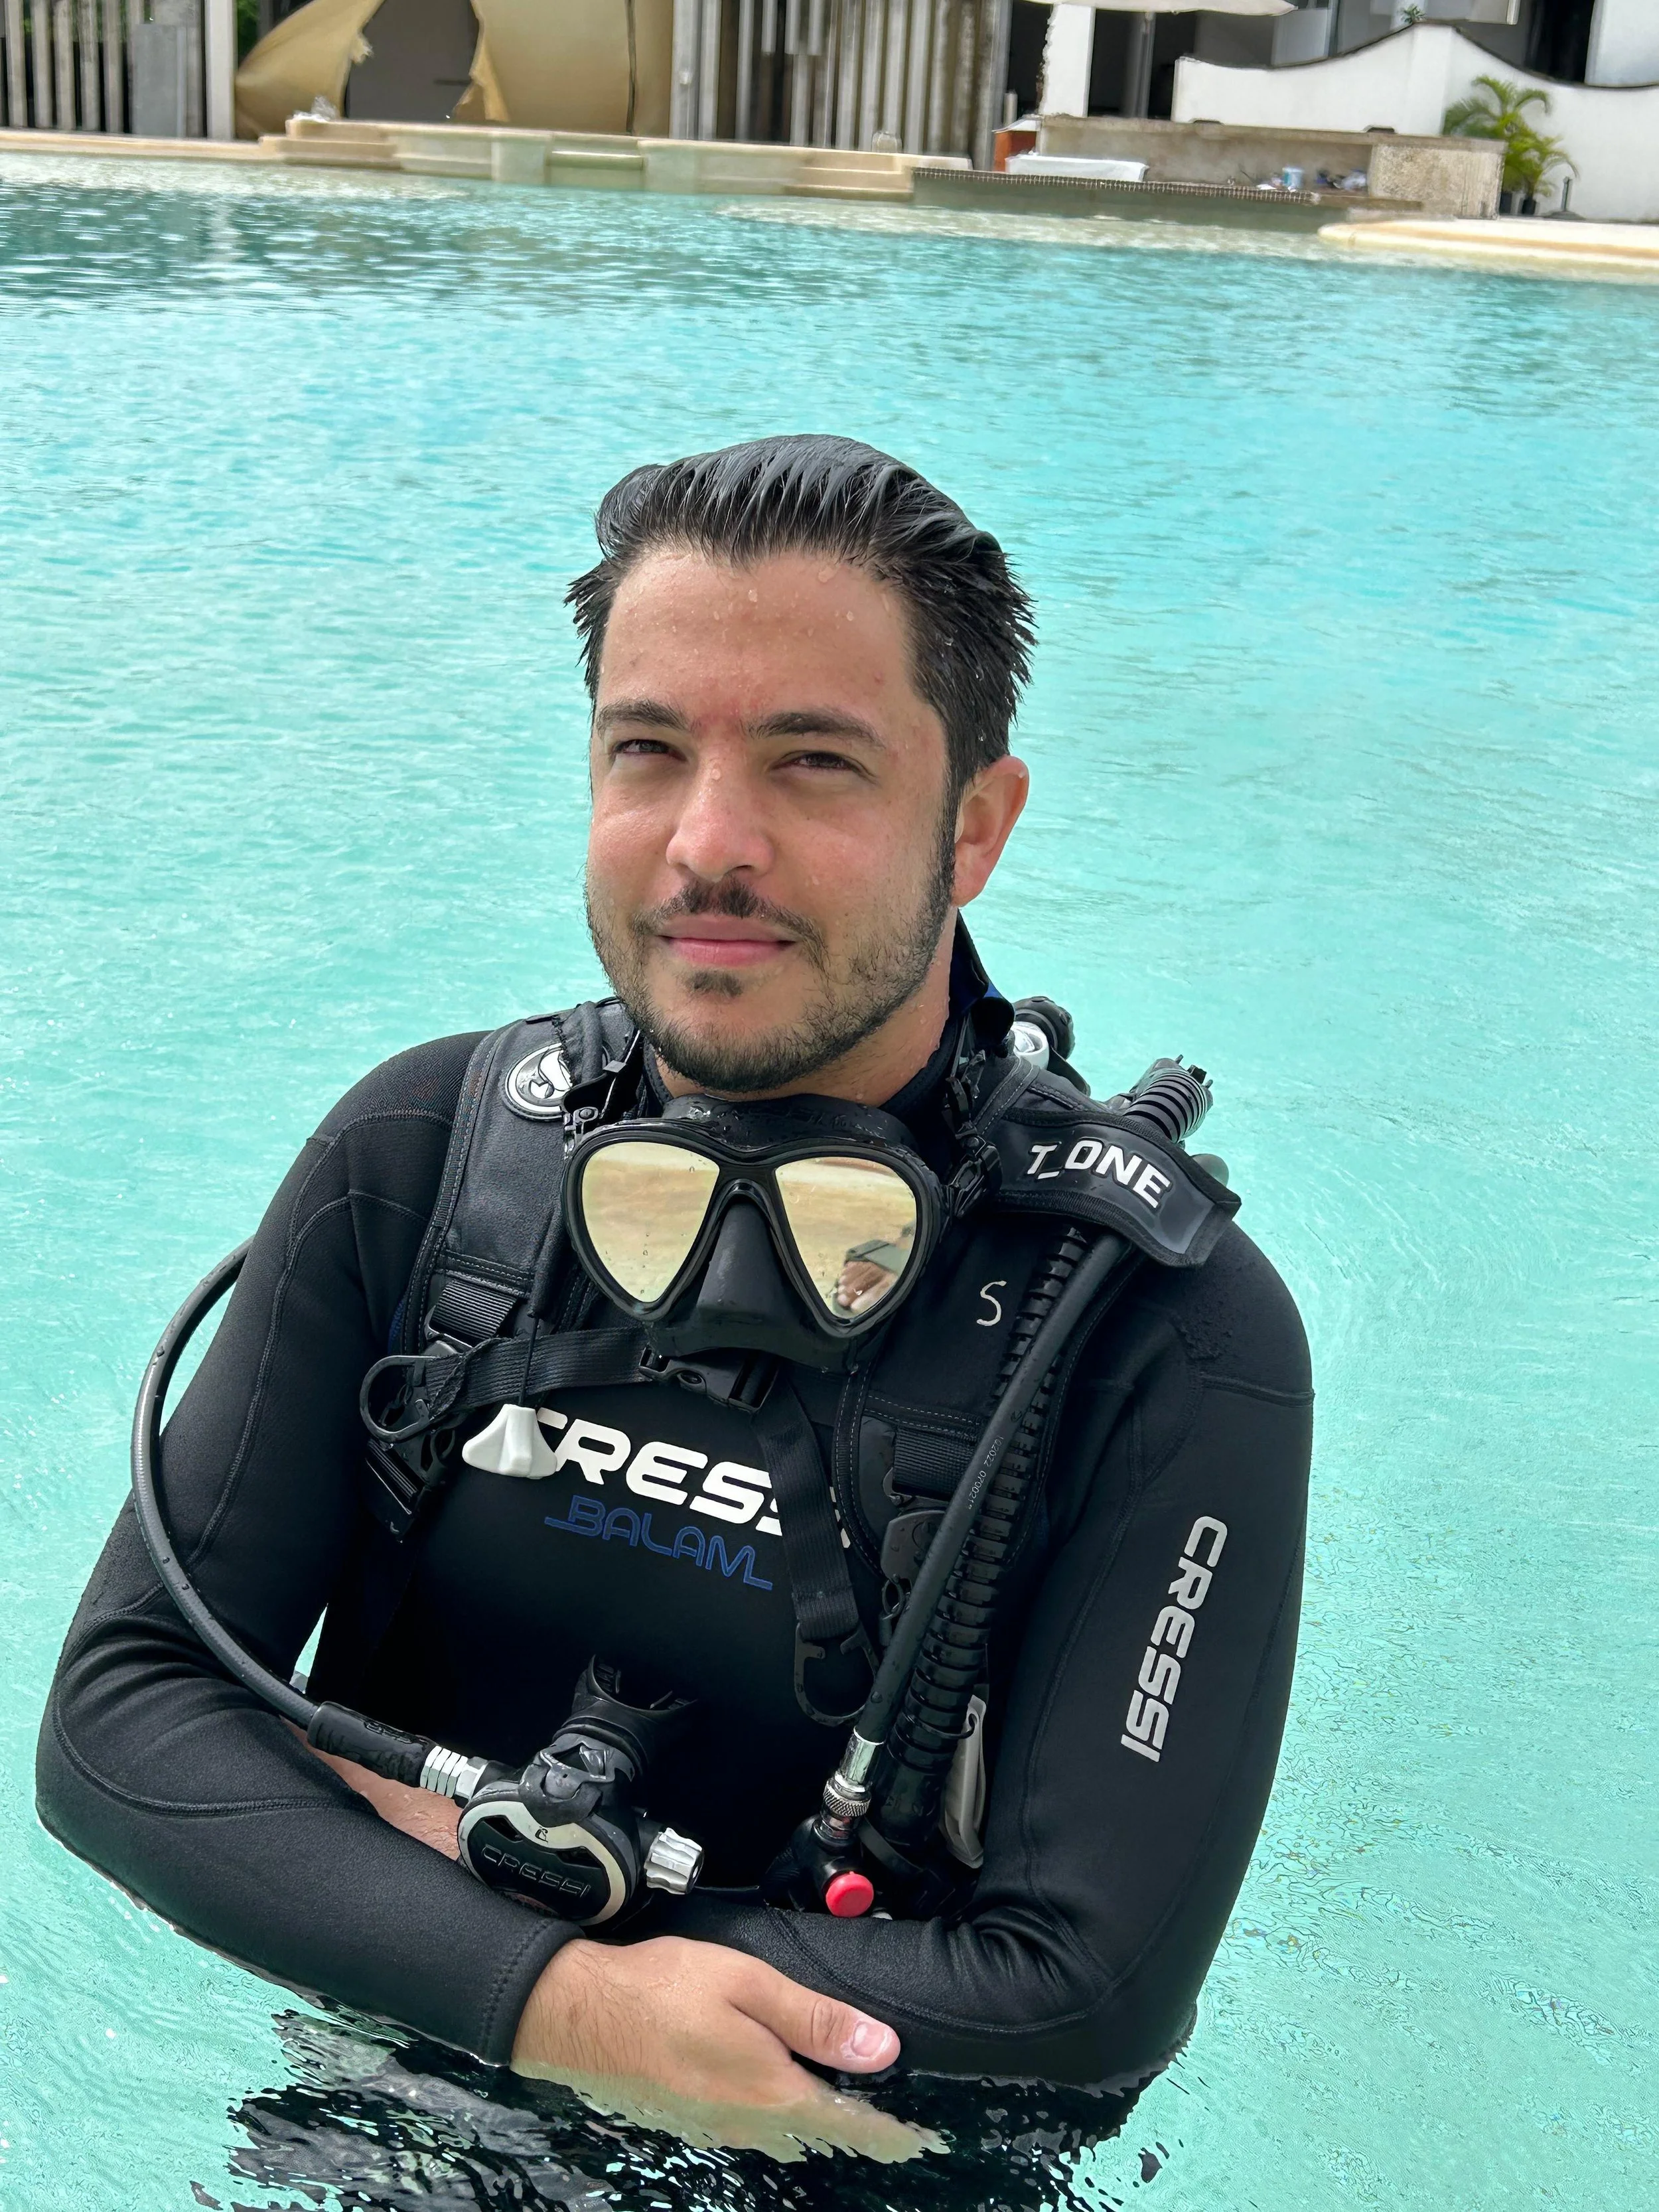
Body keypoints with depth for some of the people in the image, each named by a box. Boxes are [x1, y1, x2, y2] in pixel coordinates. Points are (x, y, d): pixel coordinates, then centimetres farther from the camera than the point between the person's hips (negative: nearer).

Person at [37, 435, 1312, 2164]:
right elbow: (119, 1713, -15)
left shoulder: (1174, 1337, -24)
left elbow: (1090, 1994, -26)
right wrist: (545, 1992, -29)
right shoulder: (414, 1159, -14)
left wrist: (468, 1861, -22)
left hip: (848, 2156, -2)